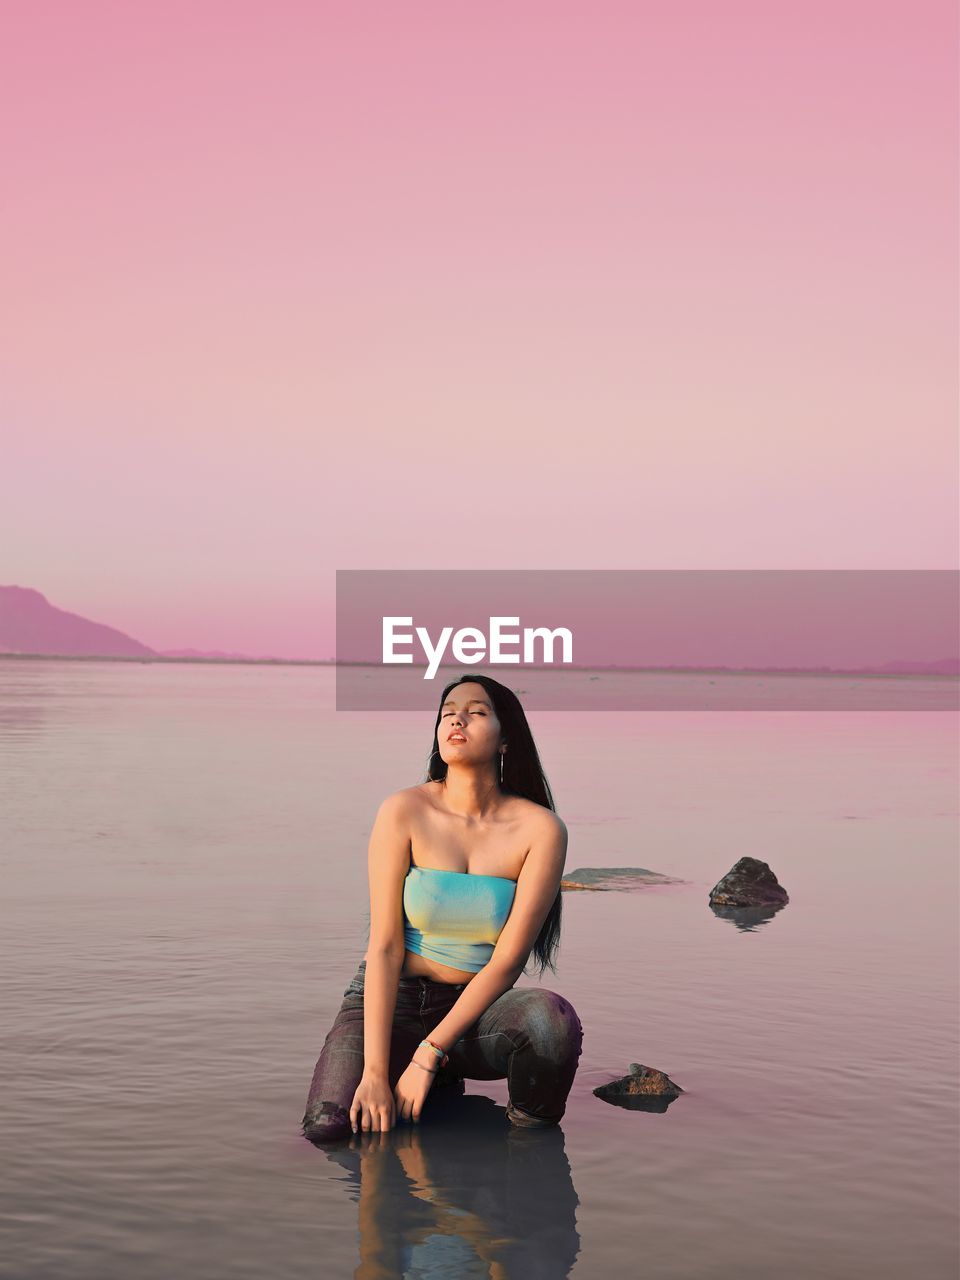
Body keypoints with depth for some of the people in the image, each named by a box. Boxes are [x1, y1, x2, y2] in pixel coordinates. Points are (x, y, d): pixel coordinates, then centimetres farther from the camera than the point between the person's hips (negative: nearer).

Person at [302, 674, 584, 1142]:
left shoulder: (540, 829, -9)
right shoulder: (405, 811, -9)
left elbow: (507, 960, -12)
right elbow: (384, 947, -12)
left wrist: (428, 1055, -19)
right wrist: (375, 1072, -19)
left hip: (476, 1003, -1)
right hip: (391, 999, 1)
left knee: (552, 1019, -35)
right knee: (328, 1126, -24)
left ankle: (532, 1130, -1)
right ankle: (443, 1084, 9)